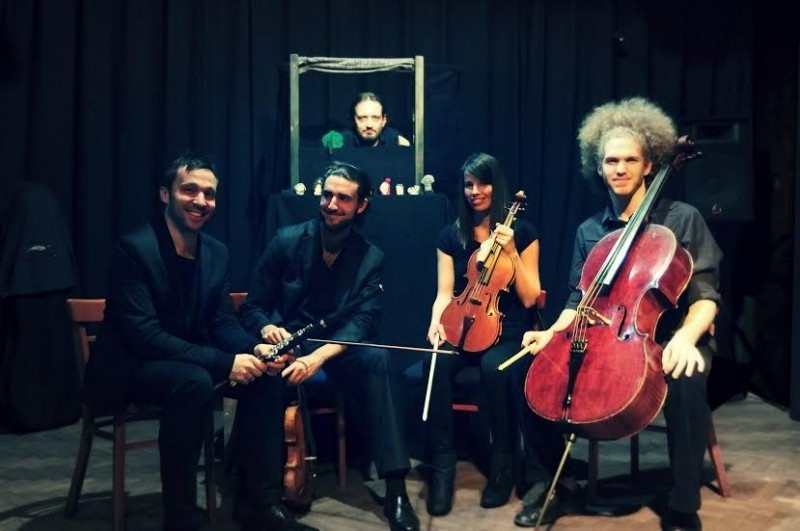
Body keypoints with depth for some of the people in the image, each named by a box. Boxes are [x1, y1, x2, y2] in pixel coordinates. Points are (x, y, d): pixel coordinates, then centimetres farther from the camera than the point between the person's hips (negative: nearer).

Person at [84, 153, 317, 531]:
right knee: (195, 382, -35)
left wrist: (256, 348, -20)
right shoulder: (134, 248, -20)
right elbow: (144, 335, -28)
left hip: (186, 362, 7)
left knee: (264, 374, -13)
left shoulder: (216, 252, 2)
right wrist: (225, 362, -32)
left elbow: (222, 323, 4)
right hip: (129, 369, -7)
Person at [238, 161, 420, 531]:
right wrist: (267, 327, -24)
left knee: (377, 359, -32)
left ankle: (395, 489, -30)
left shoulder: (371, 258, 2)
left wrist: (318, 356, -30)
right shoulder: (287, 240, 1)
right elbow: (252, 306, 1)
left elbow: (362, 322, -12)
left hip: (336, 353, 1)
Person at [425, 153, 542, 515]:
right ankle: (442, 462, -21)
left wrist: (511, 251, -12)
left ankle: (502, 460, -16)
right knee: (437, 364, -32)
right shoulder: (450, 236, 10)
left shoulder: (522, 232, 4)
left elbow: (529, 297, -2)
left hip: (507, 332, -2)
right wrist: (437, 320, -16)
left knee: (493, 367, -36)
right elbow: (445, 293, 5)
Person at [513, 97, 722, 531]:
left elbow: (705, 297, -6)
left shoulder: (682, 219, -1)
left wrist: (685, 337, -27)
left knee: (686, 381, -38)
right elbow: (579, 301, 12)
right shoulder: (589, 231, 10)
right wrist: (552, 333, -8)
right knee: (539, 368, -20)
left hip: (667, 340, -3)